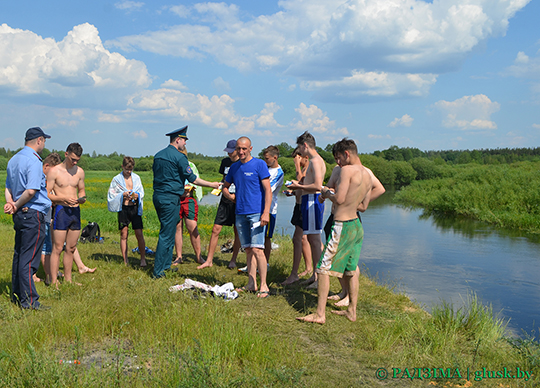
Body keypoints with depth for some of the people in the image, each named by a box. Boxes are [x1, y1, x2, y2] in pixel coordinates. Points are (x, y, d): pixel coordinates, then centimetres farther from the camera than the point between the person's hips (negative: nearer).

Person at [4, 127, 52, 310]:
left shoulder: (14, 159, 16)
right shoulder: (34, 161, -15)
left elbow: (8, 187, 17)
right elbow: (31, 191, -24)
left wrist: (10, 203, 1)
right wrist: (17, 206, -10)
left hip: (20, 214, 9)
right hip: (33, 214, -9)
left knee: (19, 255, 14)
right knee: (29, 259, -6)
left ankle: (16, 295, 22)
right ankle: (29, 300, -2)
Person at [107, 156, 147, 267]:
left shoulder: (136, 178, 9)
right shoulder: (117, 179, 3)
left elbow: (142, 193, 12)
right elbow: (111, 195, 3)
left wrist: (137, 195, -10)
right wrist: (122, 195, -13)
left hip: (135, 208, 1)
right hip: (123, 209, -1)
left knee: (139, 234, -4)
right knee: (124, 235, 4)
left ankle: (143, 259, 5)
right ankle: (125, 261, 12)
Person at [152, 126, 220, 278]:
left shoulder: (158, 155, 13)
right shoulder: (179, 157, -12)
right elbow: (193, 179, -11)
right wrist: (212, 184, 0)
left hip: (157, 197, 8)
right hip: (171, 199, -8)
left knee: (168, 231, 18)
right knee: (167, 235, -3)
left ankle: (166, 265, 23)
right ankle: (158, 271, -1)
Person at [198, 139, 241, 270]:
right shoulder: (225, 161, 10)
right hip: (225, 200, 4)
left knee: (238, 232, 5)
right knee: (216, 229, -1)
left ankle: (233, 260, 20)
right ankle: (209, 260, 7)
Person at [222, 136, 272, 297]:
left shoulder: (259, 164, -4)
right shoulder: (234, 167, 13)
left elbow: (268, 190, -8)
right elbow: (225, 187, 26)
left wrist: (266, 213, -16)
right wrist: (230, 195, 4)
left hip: (256, 213, -6)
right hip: (240, 213, 6)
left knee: (257, 249, -11)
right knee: (248, 249, 9)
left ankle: (263, 285, -5)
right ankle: (251, 283, 15)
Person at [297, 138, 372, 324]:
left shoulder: (347, 170, -15)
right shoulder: (367, 175, 11)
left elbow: (339, 199, -23)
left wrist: (327, 193, -2)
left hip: (342, 225, -9)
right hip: (357, 225, 9)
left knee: (324, 268, -2)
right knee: (351, 270, 17)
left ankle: (320, 314, 1)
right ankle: (352, 311, 25)